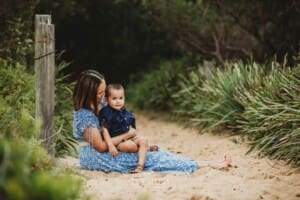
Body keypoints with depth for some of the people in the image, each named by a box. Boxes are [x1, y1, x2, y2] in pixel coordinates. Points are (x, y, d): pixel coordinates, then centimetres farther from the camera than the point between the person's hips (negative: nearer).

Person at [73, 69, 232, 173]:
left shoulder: (98, 105, 4)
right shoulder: (84, 115, -23)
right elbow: (100, 146, -24)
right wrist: (127, 135, -14)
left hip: (110, 150, 8)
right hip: (95, 158, -8)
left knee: (152, 153, -6)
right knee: (149, 159, -13)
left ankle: (212, 164, -12)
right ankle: (209, 165, -13)